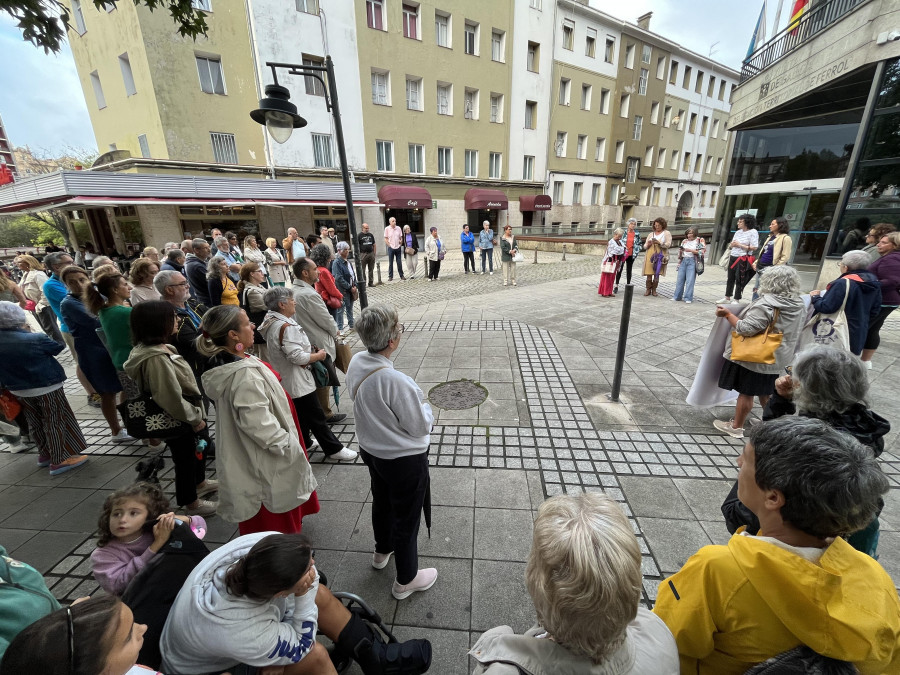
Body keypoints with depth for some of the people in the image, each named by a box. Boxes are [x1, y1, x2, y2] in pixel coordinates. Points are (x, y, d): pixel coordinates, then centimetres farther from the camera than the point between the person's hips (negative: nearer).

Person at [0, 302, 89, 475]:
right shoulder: (34, 339, -23)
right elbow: (58, 346, -6)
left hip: (18, 390, 6)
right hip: (46, 388, -6)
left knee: (35, 423, 20)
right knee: (56, 422, 4)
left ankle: (45, 454, 34)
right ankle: (60, 460, 8)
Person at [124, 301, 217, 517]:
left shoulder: (160, 347, 0)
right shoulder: (155, 359, -32)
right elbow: (172, 399, -31)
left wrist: (196, 415, 16)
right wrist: (195, 419, -19)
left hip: (186, 415, 10)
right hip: (178, 421, -10)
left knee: (201, 446, 28)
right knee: (186, 460, 11)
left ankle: (200, 483, 52)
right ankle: (191, 503, 34)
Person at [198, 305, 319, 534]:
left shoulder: (226, 366, 0)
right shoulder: (245, 375, -31)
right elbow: (260, 424, -31)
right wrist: (288, 446, -17)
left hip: (244, 459, 9)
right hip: (266, 463, -9)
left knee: (256, 519, 28)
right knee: (279, 522, 14)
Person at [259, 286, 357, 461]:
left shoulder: (272, 322, 6)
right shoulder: (286, 327, -26)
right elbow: (297, 357, -30)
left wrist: (311, 352, 9)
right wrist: (319, 355, -14)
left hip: (285, 380, 10)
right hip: (296, 382, -10)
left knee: (301, 414, 23)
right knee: (316, 417, 0)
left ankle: (304, 444, 37)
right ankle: (334, 449, 10)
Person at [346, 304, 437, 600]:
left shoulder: (356, 362, -13)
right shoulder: (395, 380, -36)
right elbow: (421, 426, -24)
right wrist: (424, 406, -3)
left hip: (371, 449, 8)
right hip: (404, 459, -7)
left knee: (381, 501, 31)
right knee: (406, 518, 16)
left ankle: (382, 550, 58)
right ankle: (406, 580, 40)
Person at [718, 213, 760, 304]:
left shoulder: (753, 232, -7)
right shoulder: (738, 232, 13)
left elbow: (754, 247, -15)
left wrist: (739, 245, -13)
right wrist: (732, 245, -4)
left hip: (743, 259, -7)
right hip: (733, 257, 7)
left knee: (739, 280, -1)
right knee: (730, 279, 11)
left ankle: (737, 300, 6)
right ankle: (727, 298, 19)